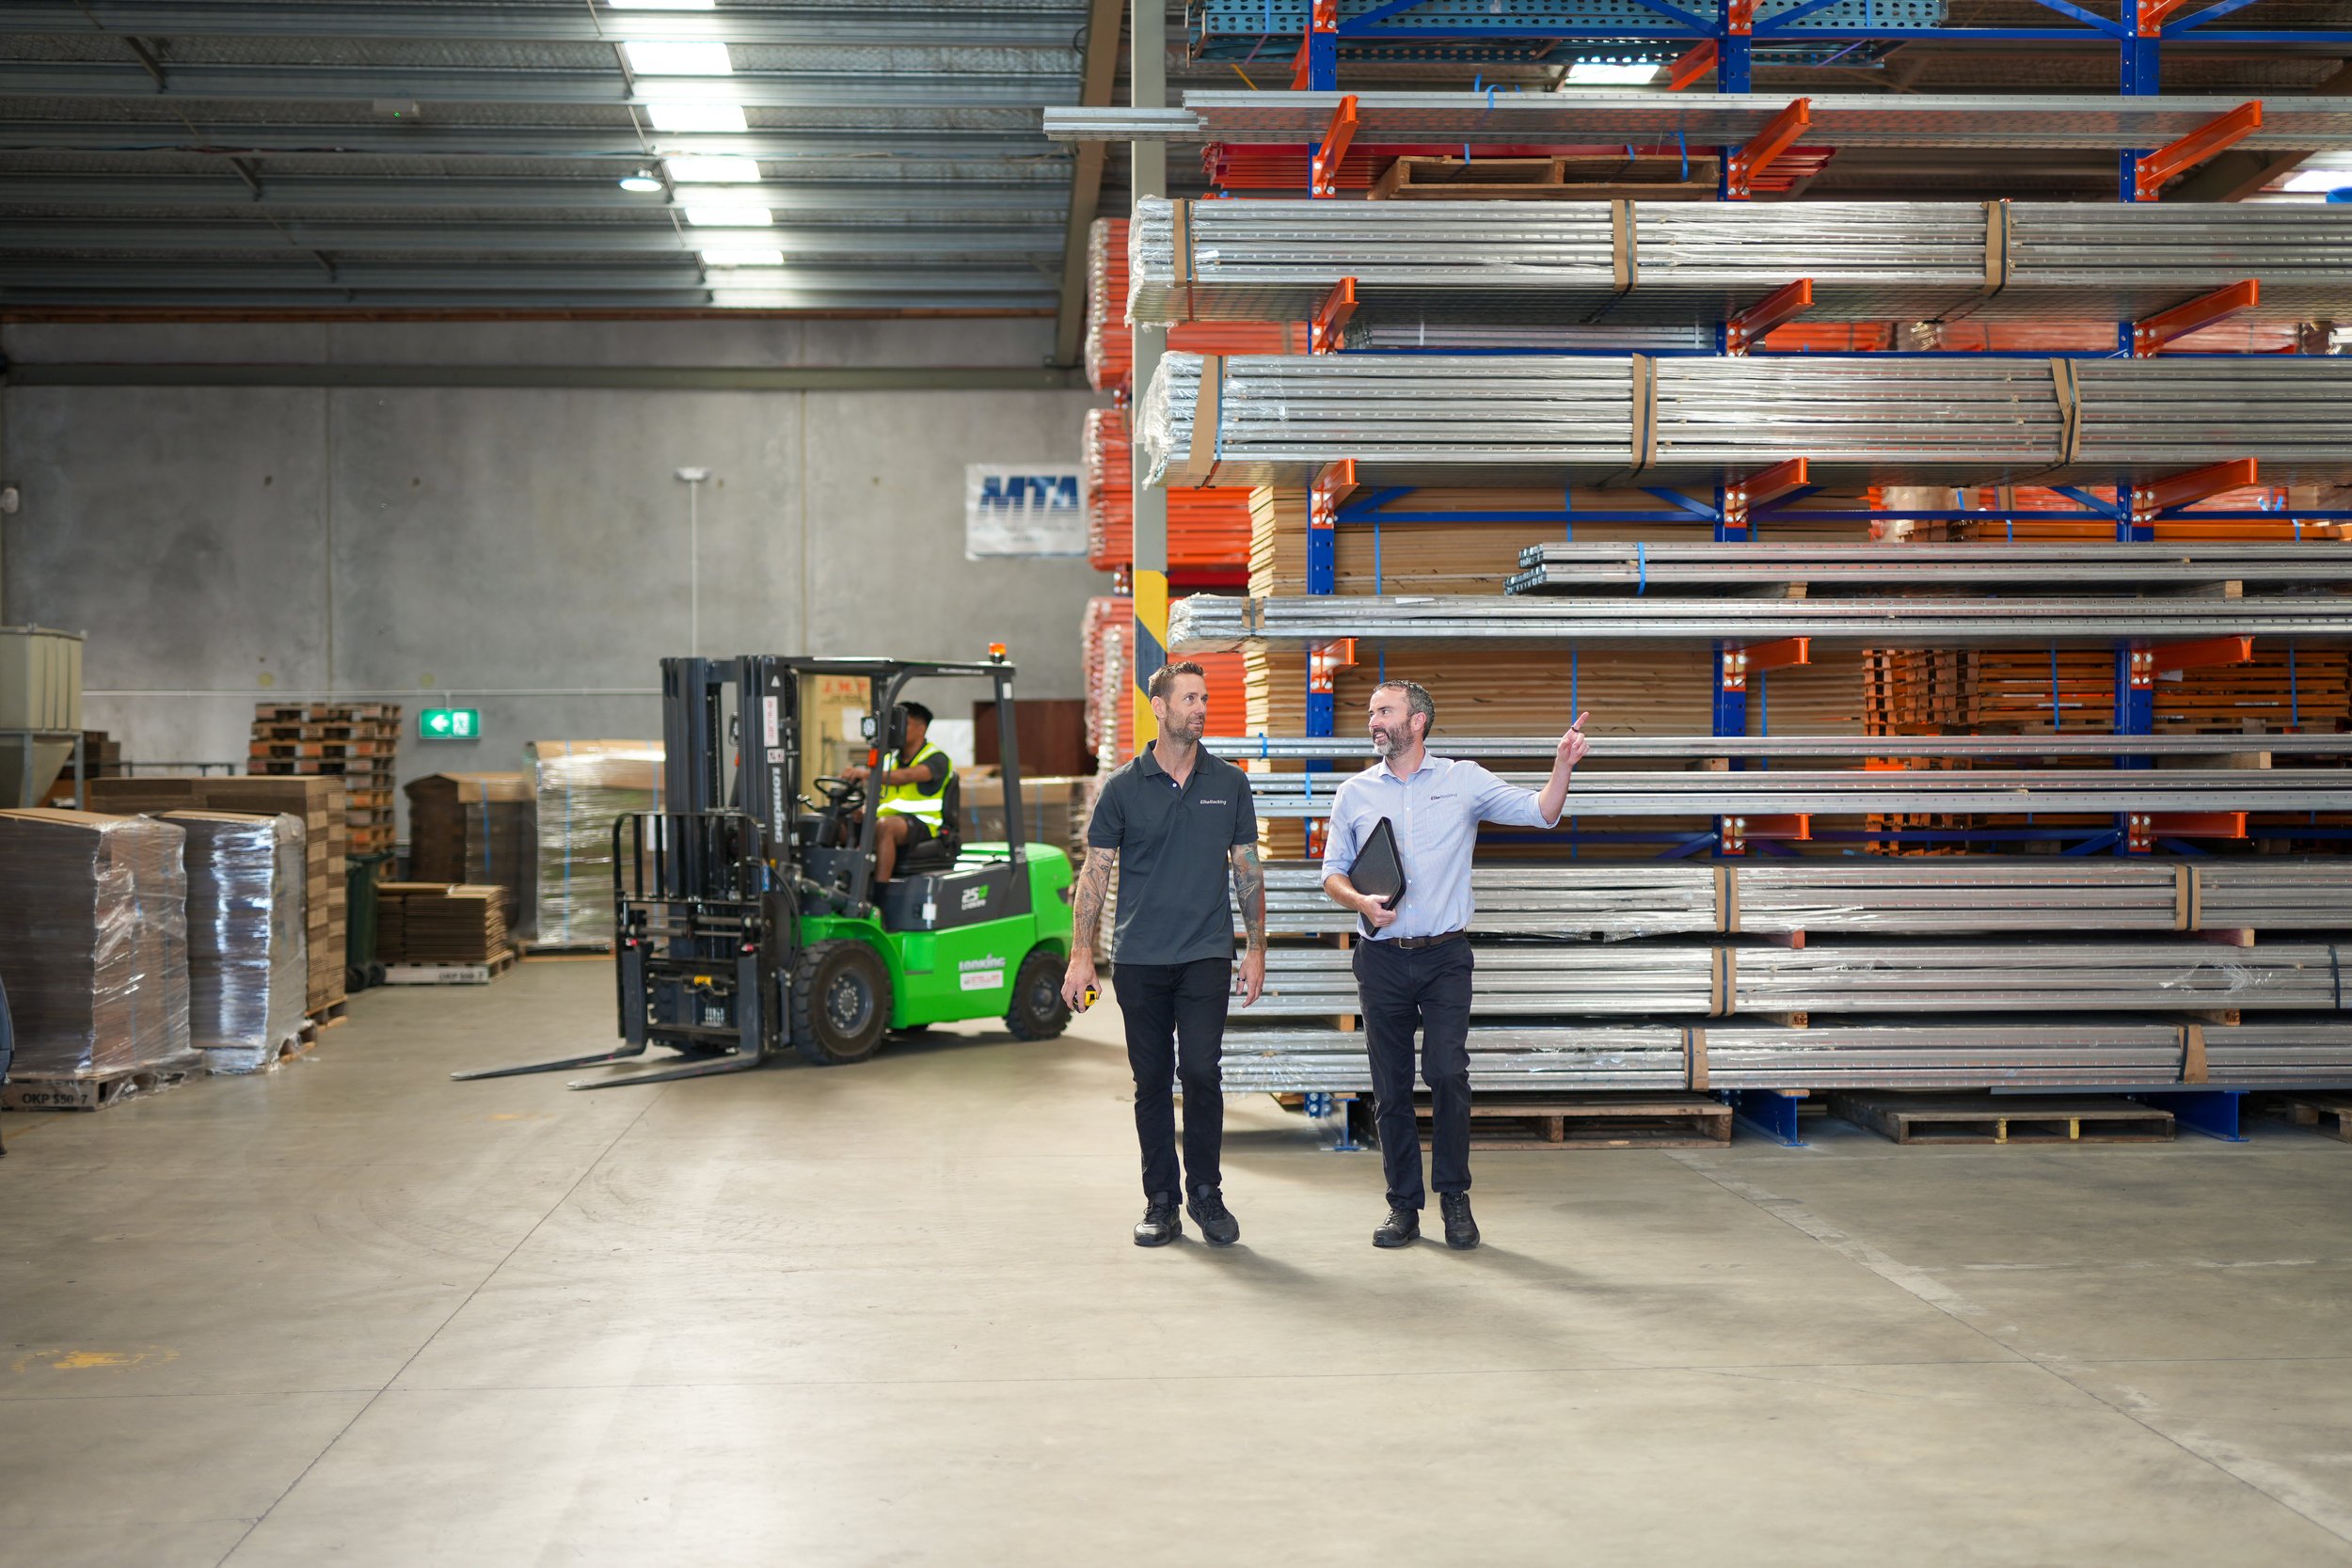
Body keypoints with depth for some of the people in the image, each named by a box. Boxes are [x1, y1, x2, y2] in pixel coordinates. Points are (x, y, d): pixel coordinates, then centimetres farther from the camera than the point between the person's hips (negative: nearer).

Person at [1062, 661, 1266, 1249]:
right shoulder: (1123, 788, 2)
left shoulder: (1229, 784, 6)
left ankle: (1206, 1193, 7)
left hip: (1206, 956, 0)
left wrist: (1256, 948, 7)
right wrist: (1081, 953, -2)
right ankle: (1160, 1201, 14)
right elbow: (1095, 871, 4)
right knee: (1152, 1081, 5)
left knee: (1201, 1072, -9)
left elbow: (1248, 869, 11)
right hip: (1140, 958, 0)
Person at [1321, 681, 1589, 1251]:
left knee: (1448, 1074, -11)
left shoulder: (1464, 781, 4)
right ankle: (1403, 1205, 13)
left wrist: (1563, 766, -16)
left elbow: (1540, 813, 2)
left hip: (1445, 956, -2)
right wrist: (1361, 902, -9)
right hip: (1382, 960, 2)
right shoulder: (1355, 793, 9)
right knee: (1390, 1086, 3)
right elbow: (1333, 873, 12)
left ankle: (1455, 1198, 4)